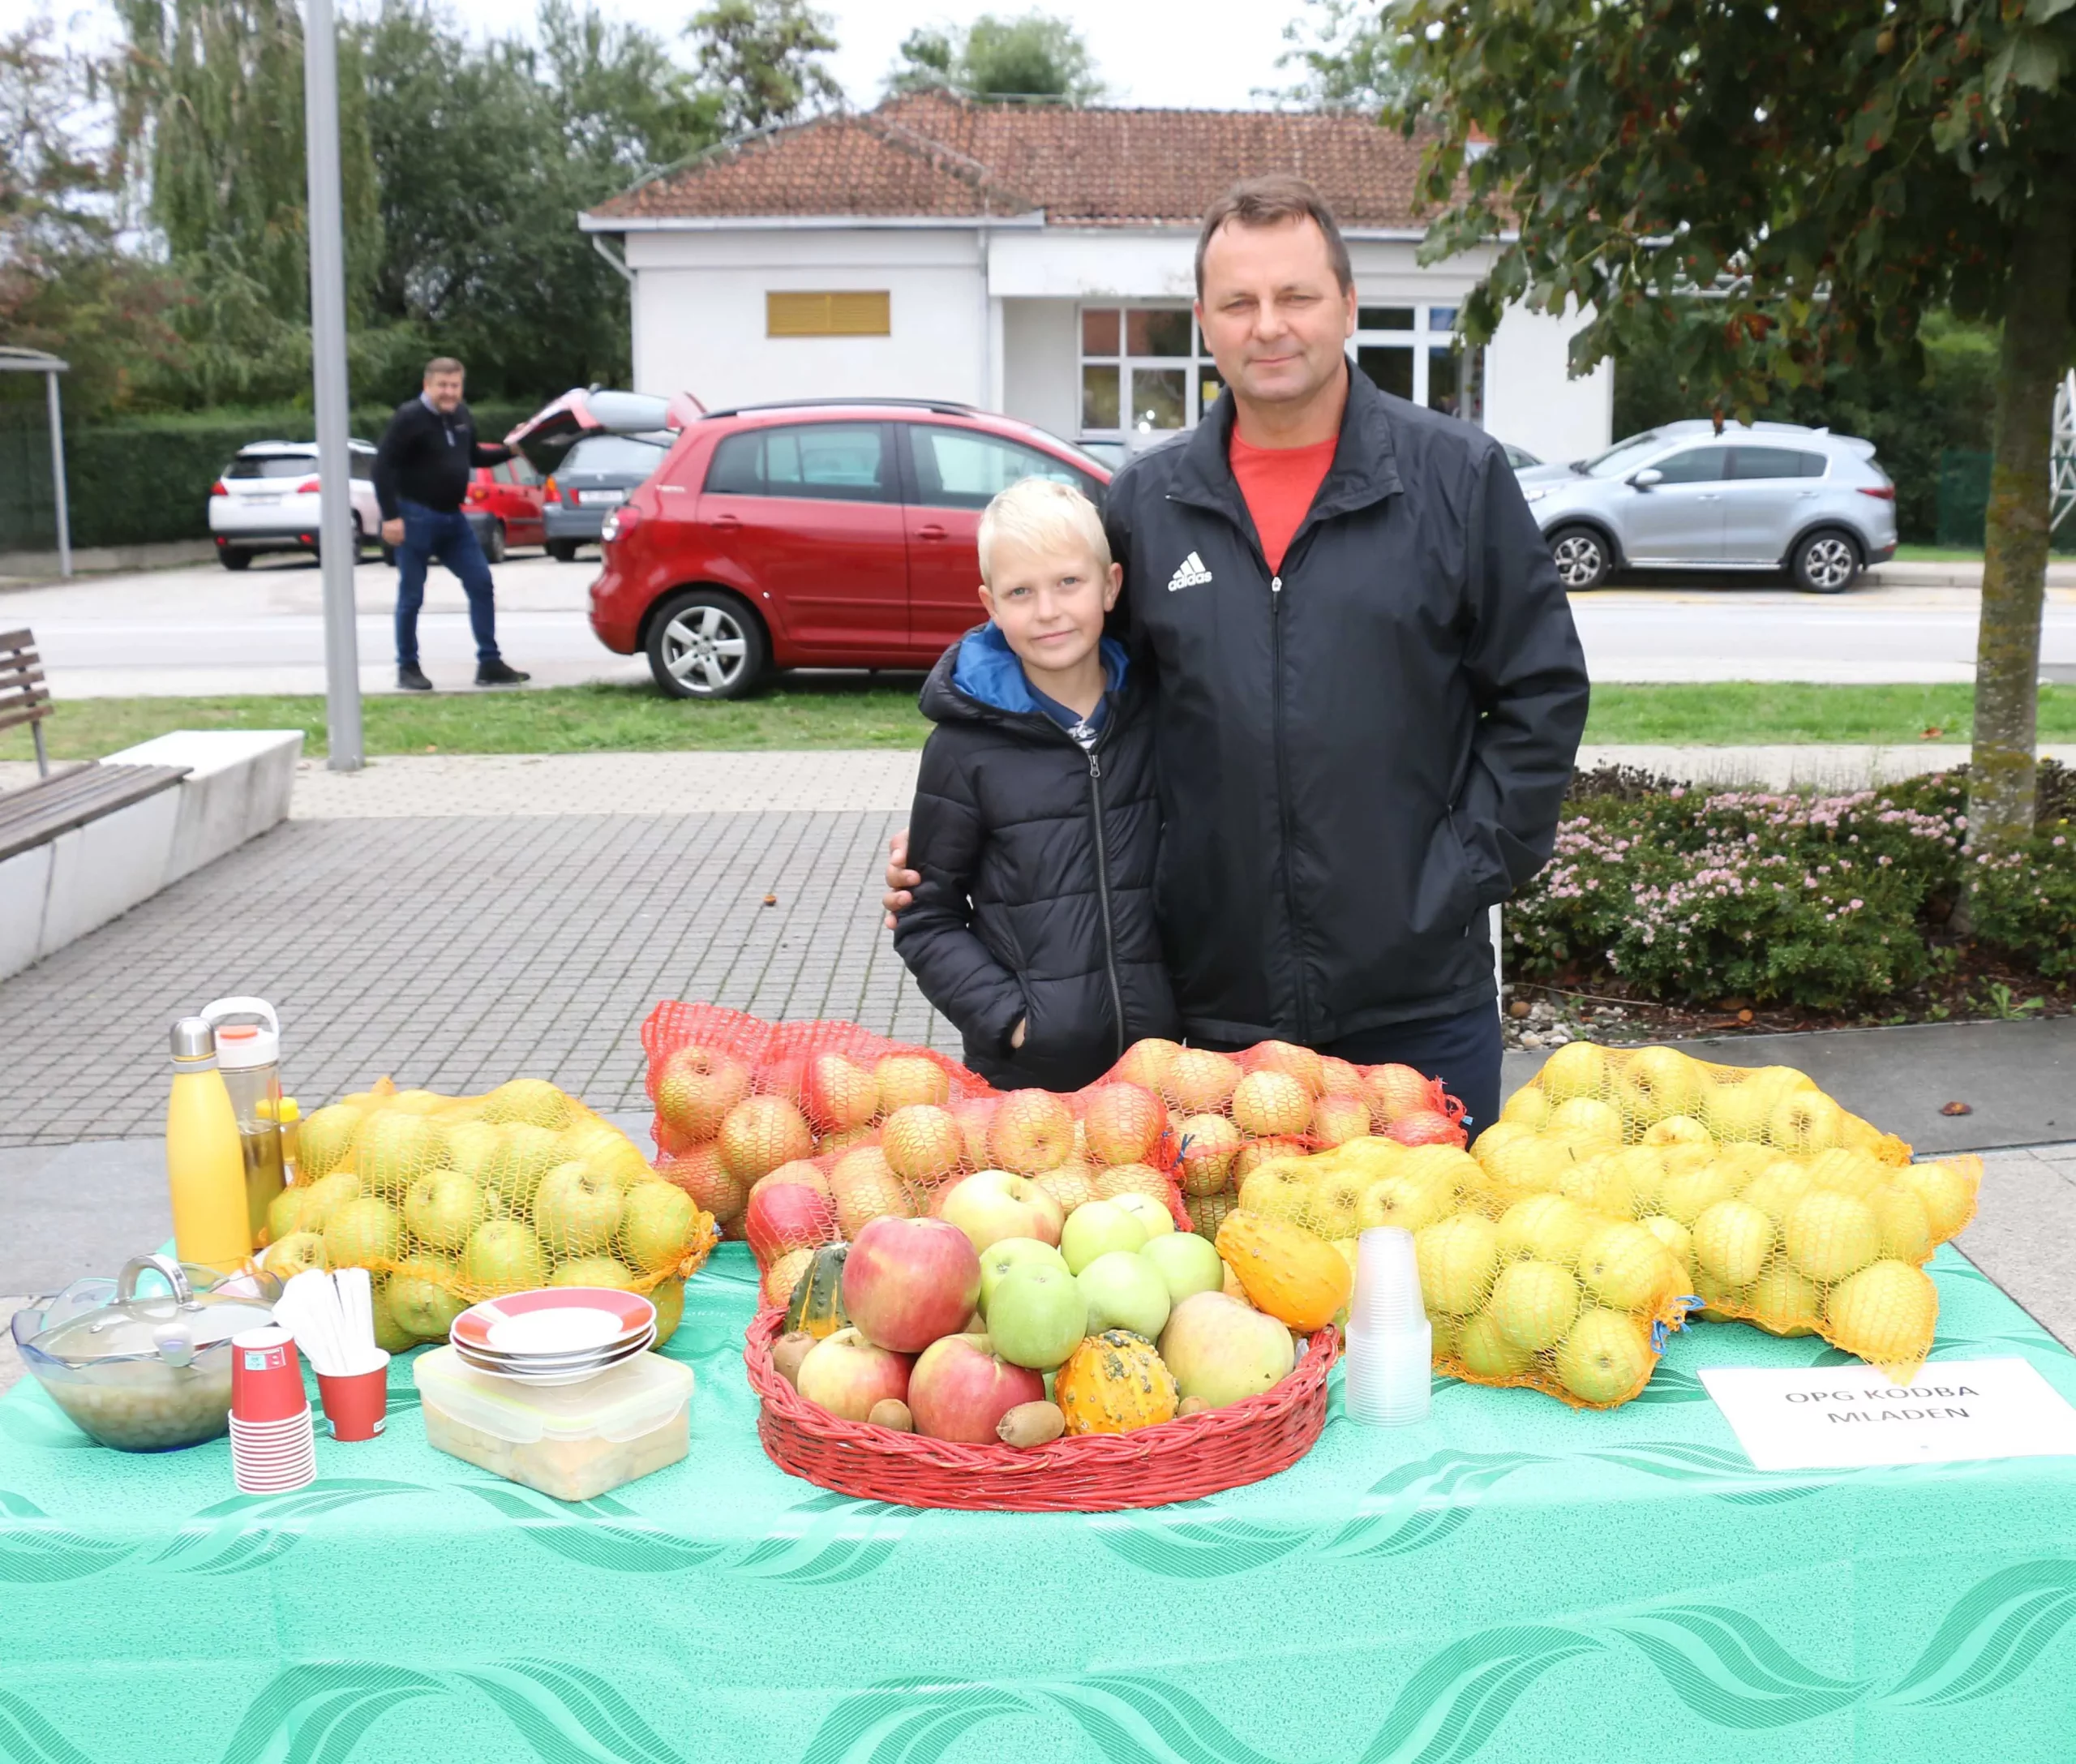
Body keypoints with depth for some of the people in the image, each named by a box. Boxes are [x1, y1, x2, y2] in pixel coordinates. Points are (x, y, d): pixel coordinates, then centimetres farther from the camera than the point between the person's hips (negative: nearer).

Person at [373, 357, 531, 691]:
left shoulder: (462, 417, 8)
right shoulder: (409, 418, -13)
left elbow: (473, 456, 24)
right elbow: (383, 467, -15)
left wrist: (509, 450, 9)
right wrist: (391, 516, -20)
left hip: (453, 518, 7)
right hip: (417, 518, -7)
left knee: (481, 584, 4)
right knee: (412, 596, 1)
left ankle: (489, 664, 8)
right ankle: (407, 667, 13)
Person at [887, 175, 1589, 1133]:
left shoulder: (1457, 476, 0)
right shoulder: (1145, 502, 7)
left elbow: (1541, 693, 3)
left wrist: (1466, 872, -5)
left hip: (1417, 999, -1)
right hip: (1209, 1006, 2)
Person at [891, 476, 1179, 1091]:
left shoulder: (1154, 719, 3)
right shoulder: (966, 746, -5)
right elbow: (927, 919, -1)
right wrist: (1008, 1018, -11)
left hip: (1154, 1057, 2)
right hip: (1024, 1073, -2)